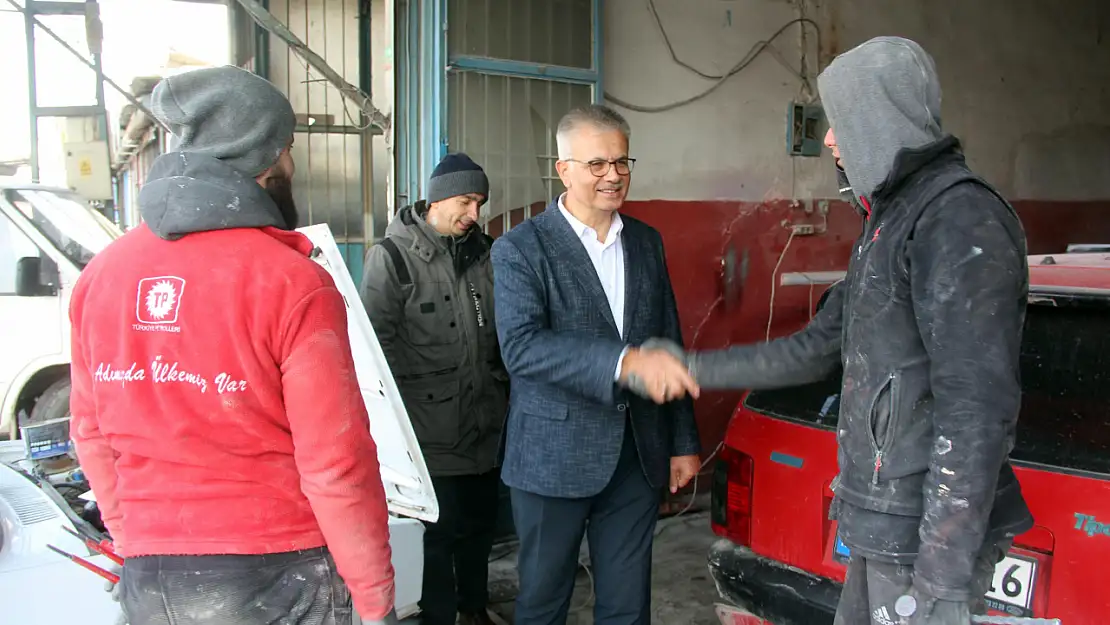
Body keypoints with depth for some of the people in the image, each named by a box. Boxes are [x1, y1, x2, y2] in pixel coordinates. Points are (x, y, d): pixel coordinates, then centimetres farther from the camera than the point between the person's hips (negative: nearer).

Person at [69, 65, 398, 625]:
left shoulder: (99, 275, 0)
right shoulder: (293, 283, -17)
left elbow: (91, 436, 8)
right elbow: (337, 466, -18)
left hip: (148, 579, 5)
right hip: (270, 579, -4)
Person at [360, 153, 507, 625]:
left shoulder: (482, 251, 9)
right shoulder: (393, 256, -7)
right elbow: (377, 340, -10)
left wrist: (503, 387, 13)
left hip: (484, 423, 6)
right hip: (431, 428, -6)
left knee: (481, 520, 17)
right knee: (440, 528, 2)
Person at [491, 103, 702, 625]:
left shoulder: (648, 242, 8)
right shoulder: (520, 248, -9)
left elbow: (670, 343, 13)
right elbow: (520, 347, -24)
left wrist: (683, 442, 12)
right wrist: (626, 362, -36)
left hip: (638, 457, 4)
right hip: (554, 459, -4)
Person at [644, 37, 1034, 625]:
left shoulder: (961, 218, -17)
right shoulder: (889, 221, 14)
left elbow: (979, 407, -23)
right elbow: (815, 350, 18)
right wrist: (697, 368, 19)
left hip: (931, 532, -9)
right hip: (884, 522, 9)